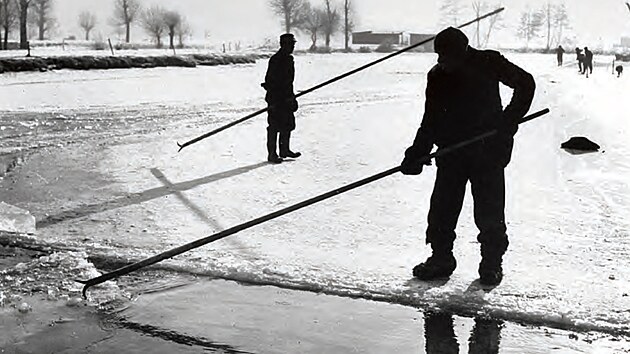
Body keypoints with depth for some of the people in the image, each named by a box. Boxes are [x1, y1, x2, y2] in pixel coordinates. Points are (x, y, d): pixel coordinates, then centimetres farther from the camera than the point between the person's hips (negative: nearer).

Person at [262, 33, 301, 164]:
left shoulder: (289, 59, 14)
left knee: (288, 124, 14)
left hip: (286, 98, 9)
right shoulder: (276, 60, -15)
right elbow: (270, 81, -19)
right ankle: (272, 154, 2)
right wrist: (273, 101, -22)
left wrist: (292, 98, 24)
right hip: (276, 99, -9)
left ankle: (285, 150, 27)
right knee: (274, 126, -4)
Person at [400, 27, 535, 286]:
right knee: (442, 206, 3)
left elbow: (526, 84, -3)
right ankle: (441, 258, 18)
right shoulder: (438, 77, 3)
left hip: (488, 151, -3)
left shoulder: (488, 64, -7)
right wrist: (417, 154, -5)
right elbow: (431, 121, 6)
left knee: (489, 211, 1)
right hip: (452, 152, 3)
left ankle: (492, 263, 16)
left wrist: (509, 120, -14)